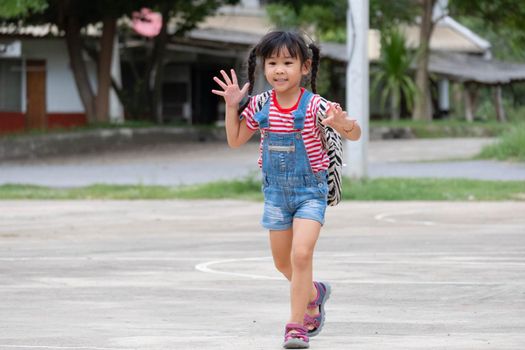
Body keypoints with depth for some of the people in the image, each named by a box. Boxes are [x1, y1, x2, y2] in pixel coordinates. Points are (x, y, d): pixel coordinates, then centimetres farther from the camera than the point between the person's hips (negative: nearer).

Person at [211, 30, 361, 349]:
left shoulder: (314, 106, -17)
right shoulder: (260, 106, -4)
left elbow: (355, 134, -17)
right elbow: (235, 141, 7)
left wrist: (343, 123, -39)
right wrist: (232, 106, -5)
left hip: (310, 191, -5)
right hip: (276, 191, 5)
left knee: (301, 254, -21)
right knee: (283, 262, 15)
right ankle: (314, 294, 45)